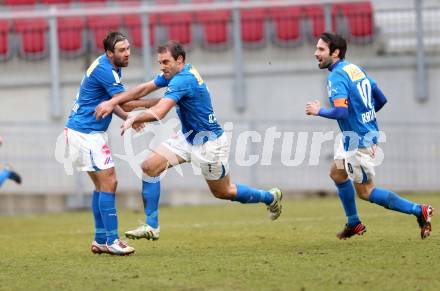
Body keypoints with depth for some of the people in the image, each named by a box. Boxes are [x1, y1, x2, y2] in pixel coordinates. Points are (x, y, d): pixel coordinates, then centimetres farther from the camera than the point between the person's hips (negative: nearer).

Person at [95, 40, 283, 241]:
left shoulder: (182, 80, -29)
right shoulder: (173, 74, 0)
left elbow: (158, 113, -39)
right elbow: (144, 89, 2)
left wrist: (133, 120, -26)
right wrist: (112, 102, -7)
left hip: (208, 144, -9)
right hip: (188, 137, 9)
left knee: (223, 192, 10)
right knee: (150, 166, -6)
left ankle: (270, 197, 35)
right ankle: (151, 227, -3)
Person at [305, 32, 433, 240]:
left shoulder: (337, 77, -20)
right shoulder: (356, 69, 8)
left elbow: (341, 112, -31)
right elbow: (381, 99, 12)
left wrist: (318, 111, -14)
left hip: (358, 141, -10)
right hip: (367, 133, 10)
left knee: (365, 192, 2)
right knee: (337, 173, 24)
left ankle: (419, 211, 0)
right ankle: (354, 224, 33)